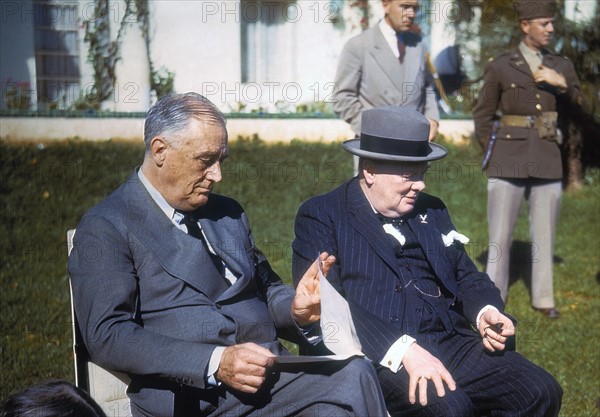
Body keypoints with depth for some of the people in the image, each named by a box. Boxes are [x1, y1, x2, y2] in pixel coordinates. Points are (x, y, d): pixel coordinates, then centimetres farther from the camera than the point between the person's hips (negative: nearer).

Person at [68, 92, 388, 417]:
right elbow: (106, 336, -10)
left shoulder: (228, 213, 21)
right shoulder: (105, 229, 0)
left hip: (273, 375, 7)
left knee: (353, 373, -25)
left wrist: (294, 310, 1)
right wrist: (214, 363, -19)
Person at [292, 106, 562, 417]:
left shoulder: (431, 210, 20)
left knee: (542, 391, -13)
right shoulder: (321, 216, -1)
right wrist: (403, 348, -25)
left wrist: (487, 312, 0)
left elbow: (466, 276, 25)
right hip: (375, 356, -6)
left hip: (450, 342, 6)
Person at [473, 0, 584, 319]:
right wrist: (493, 156, 0)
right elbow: (483, 115, 5)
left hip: (547, 163, 3)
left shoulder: (561, 66, 9)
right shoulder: (500, 67, 0)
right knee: (500, 233, 0)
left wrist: (562, 84, -11)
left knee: (545, 232, 9)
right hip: (508, 162, -3)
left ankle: (543, 297, 22)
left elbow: (578, 104, 6)